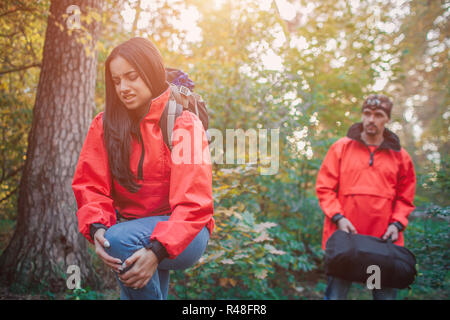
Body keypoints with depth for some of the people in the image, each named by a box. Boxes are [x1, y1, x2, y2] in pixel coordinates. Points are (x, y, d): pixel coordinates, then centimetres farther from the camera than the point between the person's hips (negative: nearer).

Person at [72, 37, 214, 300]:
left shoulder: (184, 123, -11)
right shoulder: (105, 125, 3)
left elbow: (193, 203, -17)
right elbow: (91, 185, -2)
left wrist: (157, 251, -31)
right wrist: (97, 228, -23)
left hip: (183, 235, -5)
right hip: (135, 231, 5)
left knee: (121, 240, -28)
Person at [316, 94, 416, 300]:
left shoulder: (400, 156, 9)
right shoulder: (341, 148, 4)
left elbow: (405, 198, 13)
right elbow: (324, 188, 2)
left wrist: (397, 224, -3)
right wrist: (338, 218, -9)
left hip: (384, 239, 2)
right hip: (344, 236, -1)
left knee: (386, 293, 10)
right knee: (336, 293, 5)